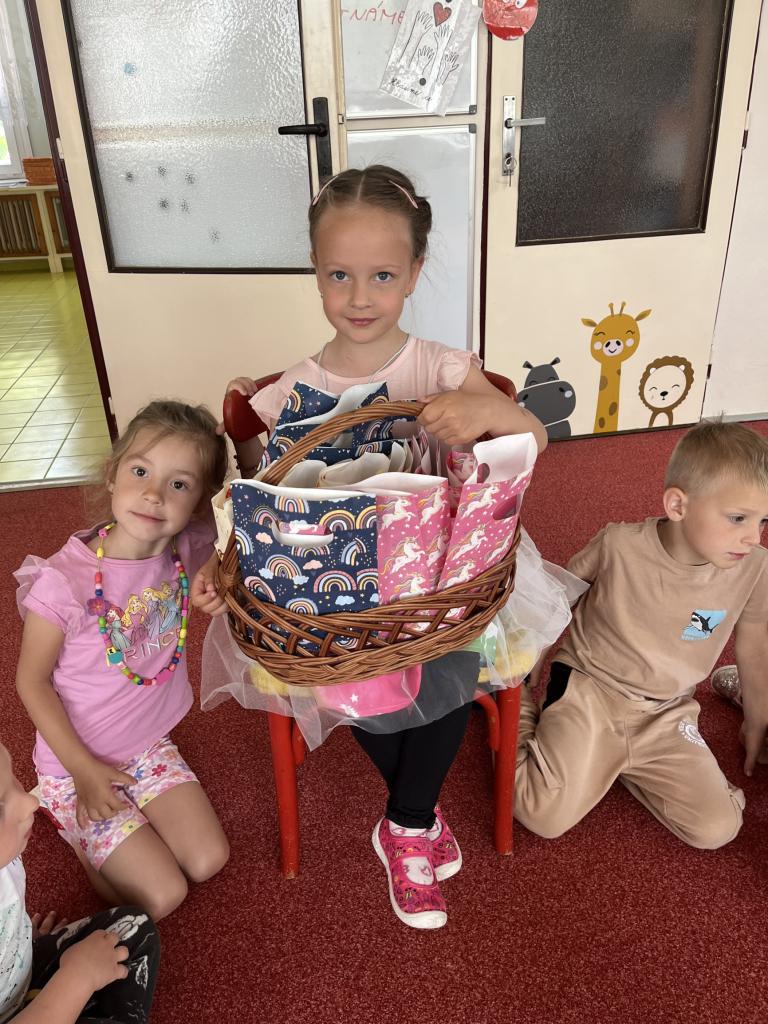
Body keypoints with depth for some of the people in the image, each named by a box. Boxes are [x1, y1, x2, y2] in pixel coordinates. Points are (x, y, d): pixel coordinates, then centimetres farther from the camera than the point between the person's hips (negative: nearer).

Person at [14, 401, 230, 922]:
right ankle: (72, 821, 19)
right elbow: (32, 682, -16)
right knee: (163, 895, -4)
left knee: (209, 861, 2)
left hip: (150, 746, 5)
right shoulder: (62, 580, -29)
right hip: (77, 761, -4)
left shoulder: (186, 551, -16)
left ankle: (99, 835, 24)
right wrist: (84, 771, -15)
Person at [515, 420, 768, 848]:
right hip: (588, 693, -3)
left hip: (666, 716, 4)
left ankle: (611, 760, 12)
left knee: (718, 829, -10)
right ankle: (519, 708, 12)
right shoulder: (619, 545, -19)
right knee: (546, 818, -15)